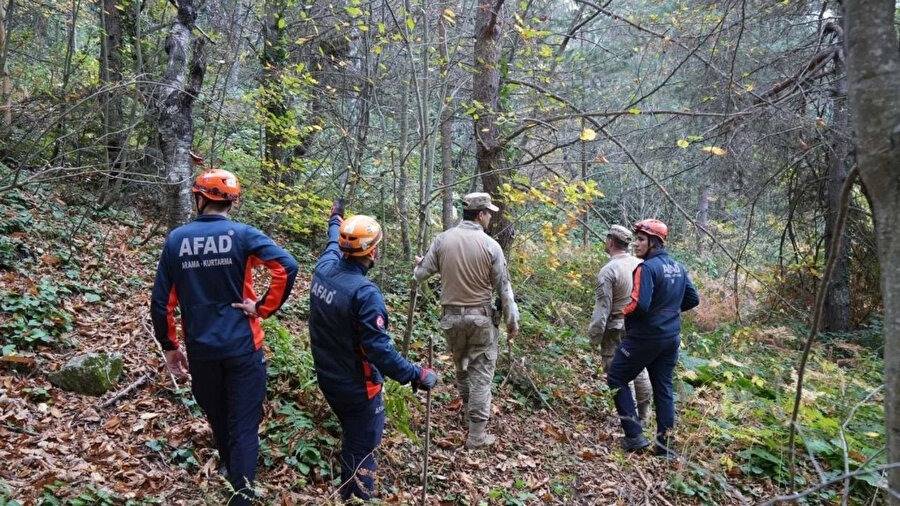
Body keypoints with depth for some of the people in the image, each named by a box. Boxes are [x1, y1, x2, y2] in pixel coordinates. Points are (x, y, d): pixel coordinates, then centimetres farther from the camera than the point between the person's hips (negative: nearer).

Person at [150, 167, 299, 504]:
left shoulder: (176, 240, -1)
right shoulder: (242, 235, -9)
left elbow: (161, 303, 0)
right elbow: (287, 266, -24)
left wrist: (169, 347, 11)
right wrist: (263, 308, -13)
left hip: (200, 350, 3)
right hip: (242, 347, -3)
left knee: (216, 417, 24)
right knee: (243, 423, 5)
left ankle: (229, 467, 46)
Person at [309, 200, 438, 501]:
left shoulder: (324, 268, -8)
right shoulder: (365, 292, -30)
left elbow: (333, 243, 17)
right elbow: (379, 348, -30)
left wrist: (335, 220, 37)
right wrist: (415, 375, -24)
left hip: (327, 376, 9)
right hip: (356, 386, -9)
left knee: (350, 434, 28)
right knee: (361, 447, 8)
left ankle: (346, 493, 48)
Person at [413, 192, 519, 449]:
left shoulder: (442, 239, -4)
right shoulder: (490, 245, -11)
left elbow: (420, 275, 3)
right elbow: (503, 288, -6)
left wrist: (419, 264, 27)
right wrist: (512, 321, 5)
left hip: (451, 316, 3)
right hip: (481, 317, -3)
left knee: (461, 366, 23)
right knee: (481, 372, 5)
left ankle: (469, 411, 42)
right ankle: (476, 434, 9)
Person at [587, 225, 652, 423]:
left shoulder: (608, 270, -17)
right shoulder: (640, 264, 1)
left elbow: (602, 308, -17)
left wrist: (594, 336, -8)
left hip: (617, 330, -7)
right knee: (639, 369, 18)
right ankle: (643, 415, 30)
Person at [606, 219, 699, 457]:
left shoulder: (647, 268, -19)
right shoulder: (678, 267, 7)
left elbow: (639, 305, -26)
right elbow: (693, 299, 15)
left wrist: (623, 313, -7)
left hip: (644, 337, -8)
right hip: (671, 338, 8)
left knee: (616, 379, 6)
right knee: (663, 388, 14)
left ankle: (635, 436, 4)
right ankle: (663, 445, 20)